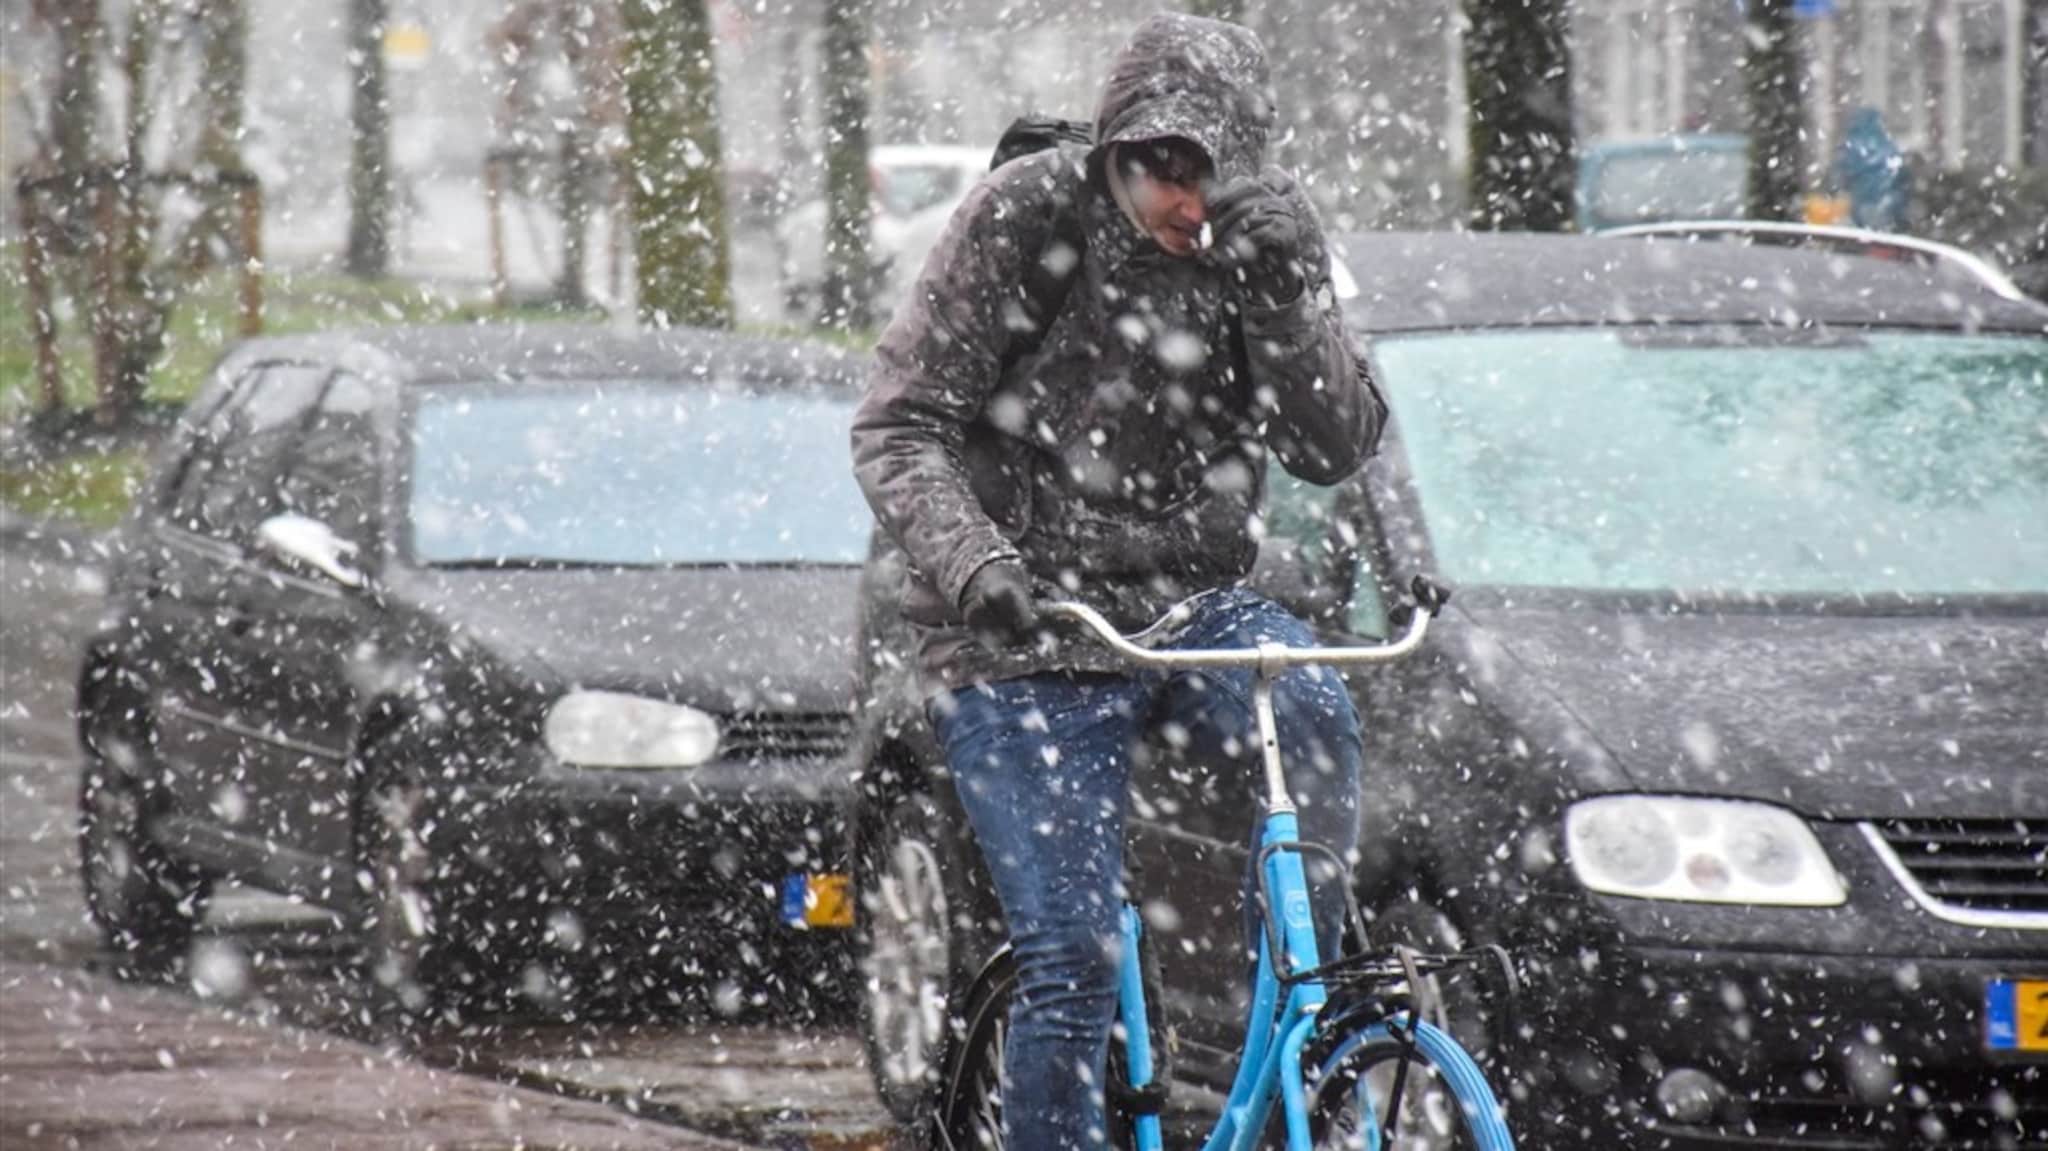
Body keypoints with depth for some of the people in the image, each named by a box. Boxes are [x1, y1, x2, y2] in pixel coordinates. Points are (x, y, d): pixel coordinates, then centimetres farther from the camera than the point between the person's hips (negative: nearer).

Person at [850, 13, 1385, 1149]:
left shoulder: (1268, 234, -1)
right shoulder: (1025, 217, -10)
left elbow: (1336, 448, -6)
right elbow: (897, 428, -10)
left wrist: (1280, 298, -22)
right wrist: (971, 563, -28)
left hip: (1189, 604, 3)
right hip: (1020, 643, -3)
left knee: (1311, 712, -31)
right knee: (1072, 961, -12)